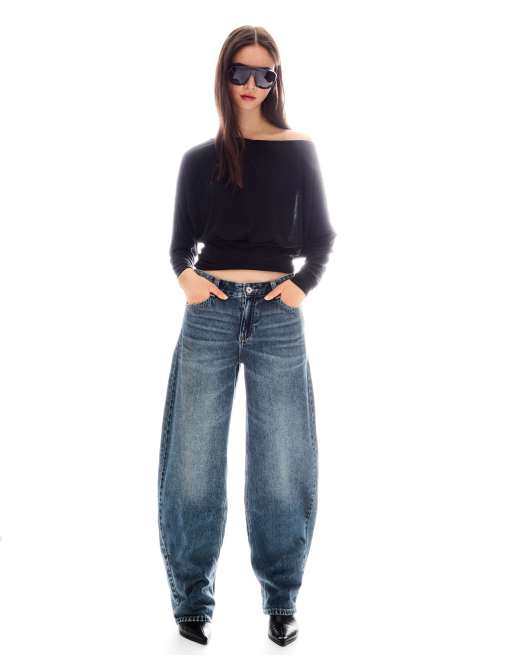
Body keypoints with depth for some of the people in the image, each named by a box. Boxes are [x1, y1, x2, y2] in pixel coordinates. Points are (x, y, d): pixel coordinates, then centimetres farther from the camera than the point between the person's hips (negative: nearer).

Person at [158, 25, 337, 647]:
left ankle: (280, 602, 15)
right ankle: (192, 600, 14)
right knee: (196, 464, 0)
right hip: (210, 313, 1)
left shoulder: (297, 152, 9)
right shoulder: (200, 159, 12)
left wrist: (303, 284, -7)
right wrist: (186, 275, -9)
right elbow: (181, 243, 13)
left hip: (277, 315, -1)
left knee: (282, 468, 1)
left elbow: (321, 239, 11)